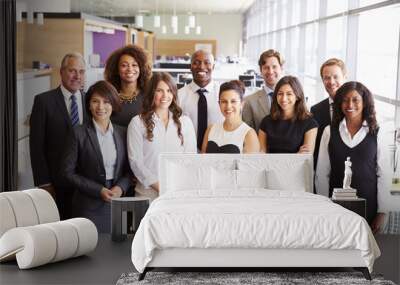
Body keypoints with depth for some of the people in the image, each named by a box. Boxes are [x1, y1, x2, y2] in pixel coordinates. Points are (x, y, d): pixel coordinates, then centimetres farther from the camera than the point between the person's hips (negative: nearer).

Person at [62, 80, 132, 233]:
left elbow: (129, 170, 11)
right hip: (89, 207, -3)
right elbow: (68, 171, -4)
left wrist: (121, 187, -9)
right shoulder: (79, 133, -3)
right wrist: (98, 190, -11)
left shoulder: (123, 133, 8)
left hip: (118, 204, 3)